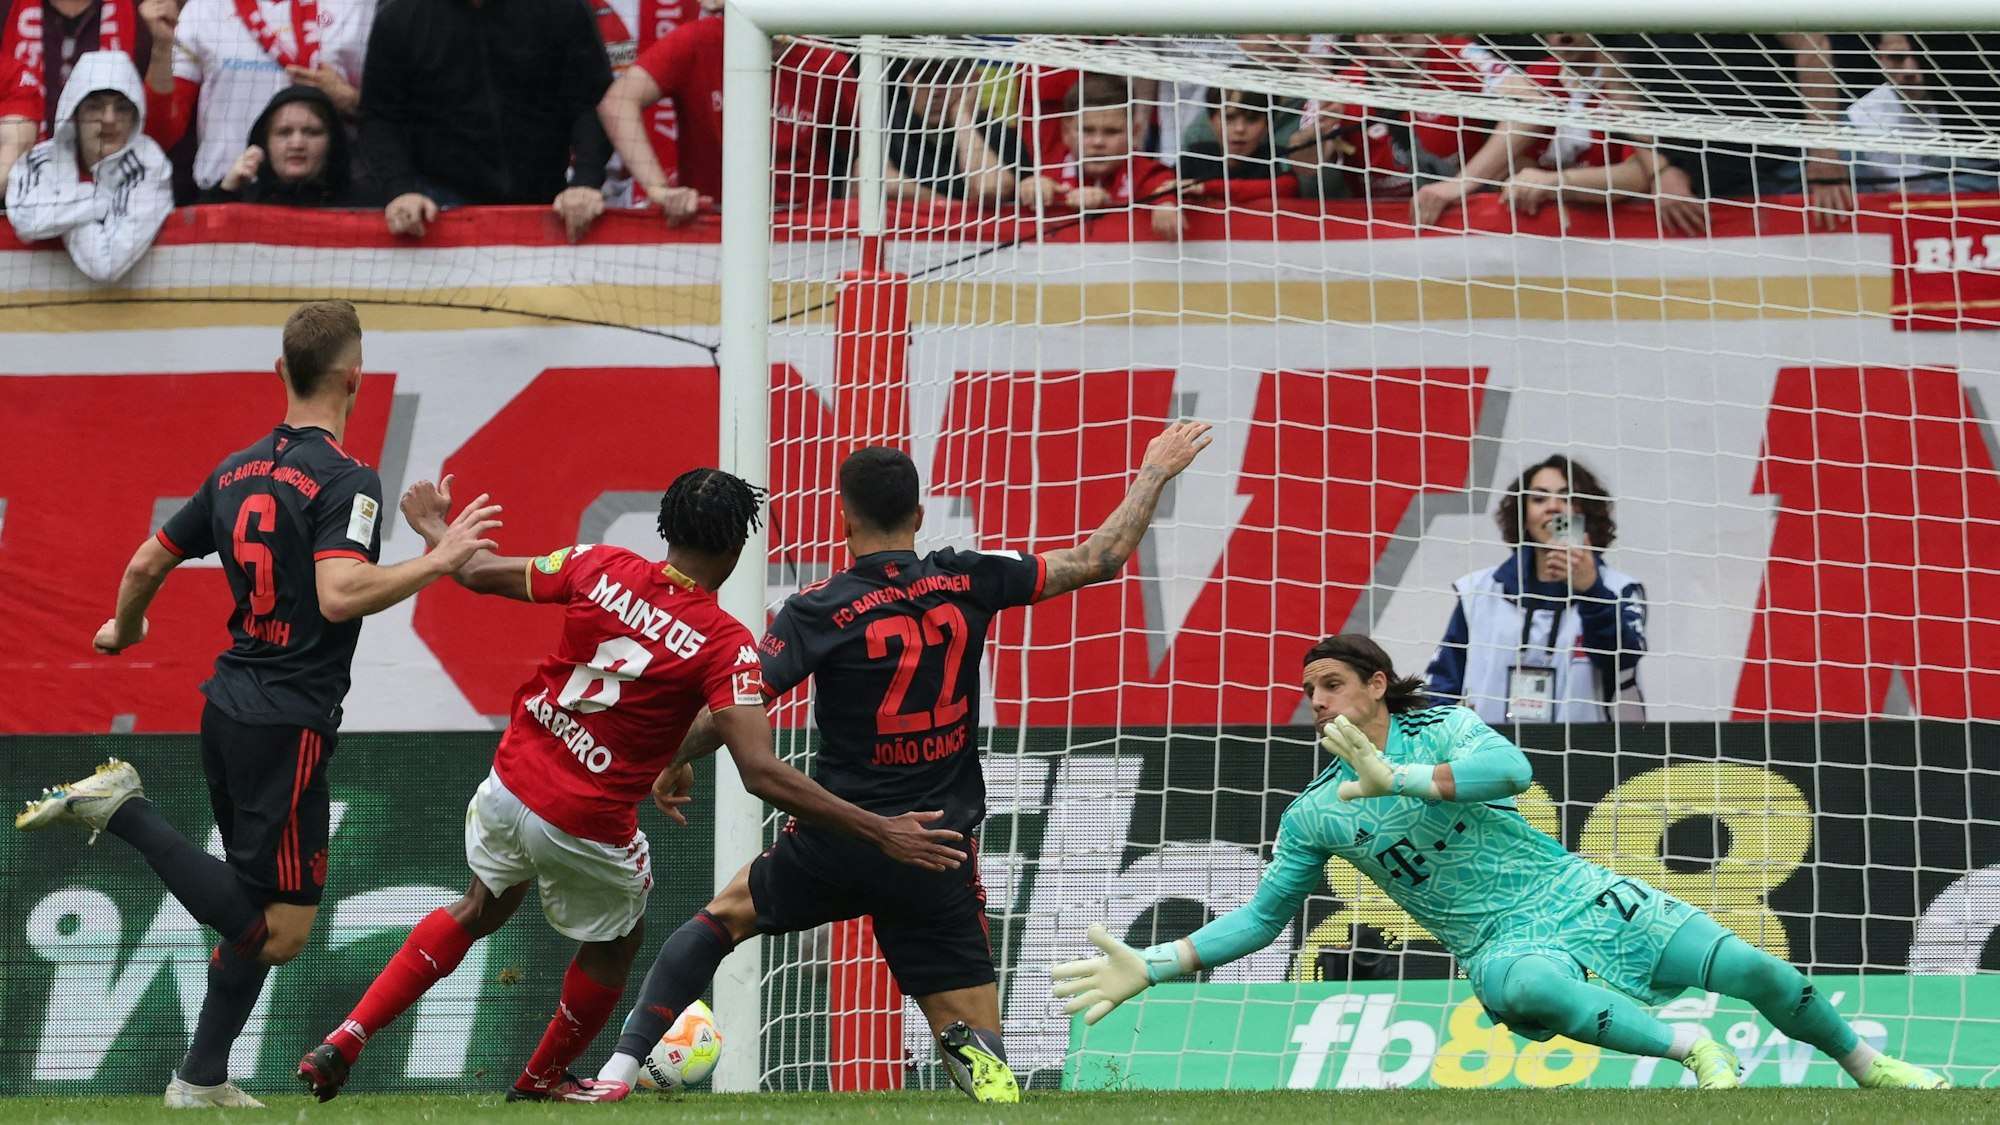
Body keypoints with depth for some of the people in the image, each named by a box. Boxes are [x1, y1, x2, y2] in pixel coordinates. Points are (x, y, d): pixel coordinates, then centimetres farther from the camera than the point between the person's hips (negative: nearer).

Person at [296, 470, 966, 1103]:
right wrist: (880, 832, -23)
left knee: (484, 908, 32)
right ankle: (542, 1082, 46)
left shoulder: (601, 568, -7)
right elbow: (763, 775, -26)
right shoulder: (726, 644, -18)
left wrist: (435, 530, 30)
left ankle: (346, 1041, 26)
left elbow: (478, 574, 7)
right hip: (588, 831, -4)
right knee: (616, 941, 28)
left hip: (509, 788, 4)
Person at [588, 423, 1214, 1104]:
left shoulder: (819, 612, -9)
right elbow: (1099, 561, 7)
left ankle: (621, 1066, 19)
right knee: (974, 1041, 5)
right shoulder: (966, 582, -1)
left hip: (839, 843, -1)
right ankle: (994, 1087, -30)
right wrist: (1155, 473, 20)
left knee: (725, 914, 25)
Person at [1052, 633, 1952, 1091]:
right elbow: (1260, 918, 8)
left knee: (1750, 968, -7)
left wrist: (1398, 779, -33)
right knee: (1531, 984, -41)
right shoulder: (1312, 817, 3)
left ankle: (1865, 1063, 17)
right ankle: (1689, 1048, -23)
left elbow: (1511, 768, -23)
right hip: (1502, 944, -1)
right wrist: (1150, 968, -1)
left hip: (1576, 897, 1)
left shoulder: (1440, 731, -3)